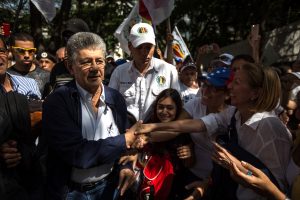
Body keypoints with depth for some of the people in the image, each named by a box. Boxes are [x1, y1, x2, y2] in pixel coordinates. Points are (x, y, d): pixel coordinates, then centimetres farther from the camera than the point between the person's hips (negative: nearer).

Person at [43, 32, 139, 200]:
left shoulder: (116, 98, -3)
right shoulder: (57, 102, -19)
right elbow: (76, 153, -27)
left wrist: (126, 165, -12)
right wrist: (126, 140, -18)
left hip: (109, 185, 4)